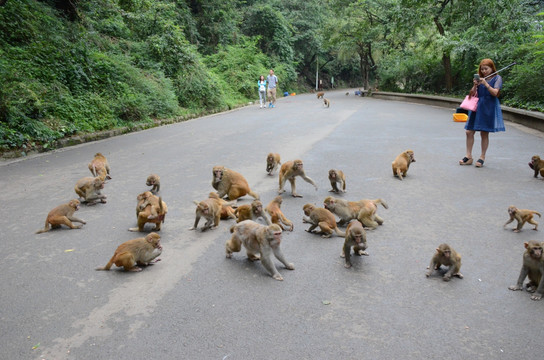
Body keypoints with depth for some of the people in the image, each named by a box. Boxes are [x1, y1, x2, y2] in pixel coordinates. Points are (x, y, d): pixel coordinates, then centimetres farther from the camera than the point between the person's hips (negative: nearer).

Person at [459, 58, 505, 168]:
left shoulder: (497, 78, 1)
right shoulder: (480, 78, 14)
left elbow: (495, 93, -11)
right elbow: (472, 94, 10)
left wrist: (485, 83, -18)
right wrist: (475, 85, -7)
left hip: (489, 108, -5)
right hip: (477, 107, 5)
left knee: (484, 133, 0)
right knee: (469, 132, -2)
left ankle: (482, 157, 10)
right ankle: (468, 157, 6)